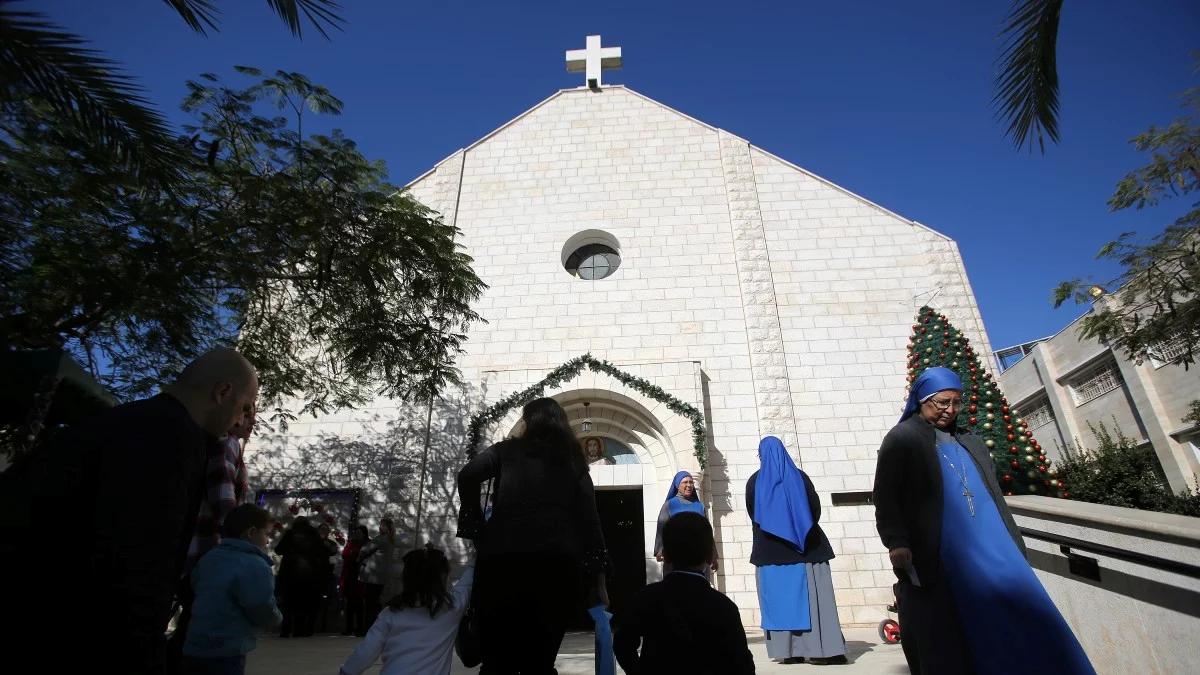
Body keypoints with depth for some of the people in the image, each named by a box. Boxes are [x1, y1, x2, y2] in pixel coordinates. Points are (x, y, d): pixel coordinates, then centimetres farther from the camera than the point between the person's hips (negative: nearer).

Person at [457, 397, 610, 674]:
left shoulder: (508, 450, 17)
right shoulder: (574, 462, 22)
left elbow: (468, 475, -1)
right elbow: (590, 523, 15)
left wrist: (477, 531, 7)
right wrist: (598, 580, 15)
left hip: (503, 559, -1)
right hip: (557, 564, 2)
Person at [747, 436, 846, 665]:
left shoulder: (754, 481, 0)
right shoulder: (799, 476, 2)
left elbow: (752, 514, 7)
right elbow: (816, 509, 5)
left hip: (770, 550, -1)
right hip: (805, 546, 1)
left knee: (779, 598, 3)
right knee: (810, 598, 3)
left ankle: (789, 650, 1)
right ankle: (821, 649, -1)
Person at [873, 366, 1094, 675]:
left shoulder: (970, 442, 22)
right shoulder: (901, 439, 1)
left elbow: (993, 496, 25)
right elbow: (886, 498, -6)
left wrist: (1011, 544, 18)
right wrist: (896, 542, -18)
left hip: (990, 551, 6)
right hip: (937, 560, -6)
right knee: (945, 647, -1)